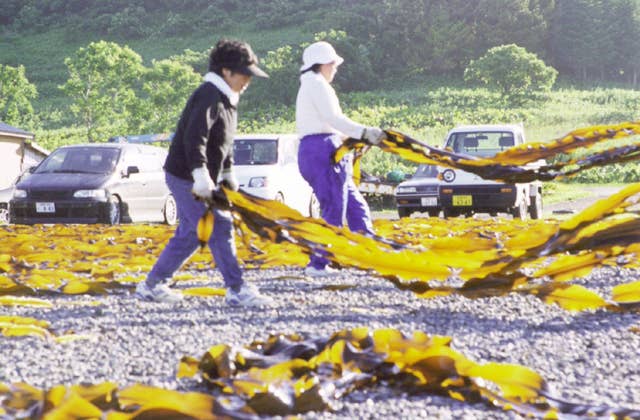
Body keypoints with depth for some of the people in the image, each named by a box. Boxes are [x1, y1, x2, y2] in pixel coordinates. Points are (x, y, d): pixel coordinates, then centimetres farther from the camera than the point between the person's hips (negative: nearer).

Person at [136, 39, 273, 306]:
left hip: (200, 181, 11)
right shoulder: (209, 97, -19)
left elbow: (225, 143, 26)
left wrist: (228, 174, 26)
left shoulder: (225, 99, 15)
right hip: (186, 177, -11)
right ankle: (237, 291, -7)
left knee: (189, 234, 15)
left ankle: (152, 286, 23)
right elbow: (195, 137, -30)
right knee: (219, 229, -10)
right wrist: (201, 176, -36)